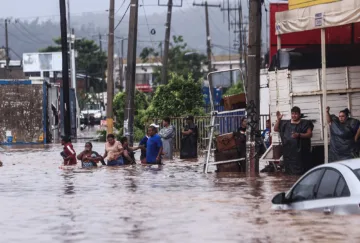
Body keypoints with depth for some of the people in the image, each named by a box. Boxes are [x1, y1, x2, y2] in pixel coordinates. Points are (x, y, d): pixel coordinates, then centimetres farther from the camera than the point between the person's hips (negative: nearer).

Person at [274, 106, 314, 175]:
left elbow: (310, 134, -5)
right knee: (290, 172, 1)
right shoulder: (286, 124, 16)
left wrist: (299, 135, -20)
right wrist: (278, 119, 5)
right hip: (288, 152, 4)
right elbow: (275, 129, 20)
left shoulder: (305, 123, 3)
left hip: (300, 152, -4)